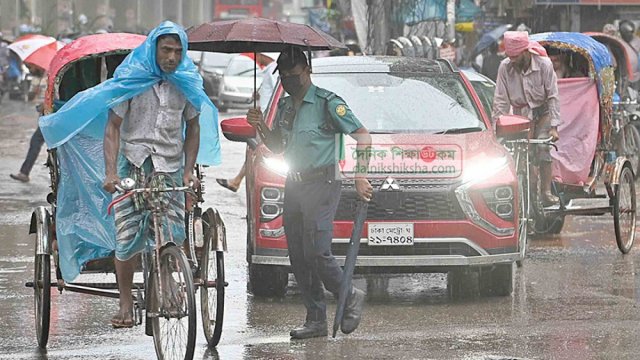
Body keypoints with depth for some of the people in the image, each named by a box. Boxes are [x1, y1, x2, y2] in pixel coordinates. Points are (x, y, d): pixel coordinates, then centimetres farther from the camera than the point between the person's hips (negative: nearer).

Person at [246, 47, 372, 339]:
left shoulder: (327, 102, -7)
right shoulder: (285, 106, 16)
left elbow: (362, 136, -8)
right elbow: (277, 147, 25)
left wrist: (360, 176, -14)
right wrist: (261, 128, 6)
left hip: (321, 184, -8)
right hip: (294, 186, 8)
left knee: (316, 252, -15)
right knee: (299, 258, 4)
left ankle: (350, 298, 7)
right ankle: (316, 320, 9)